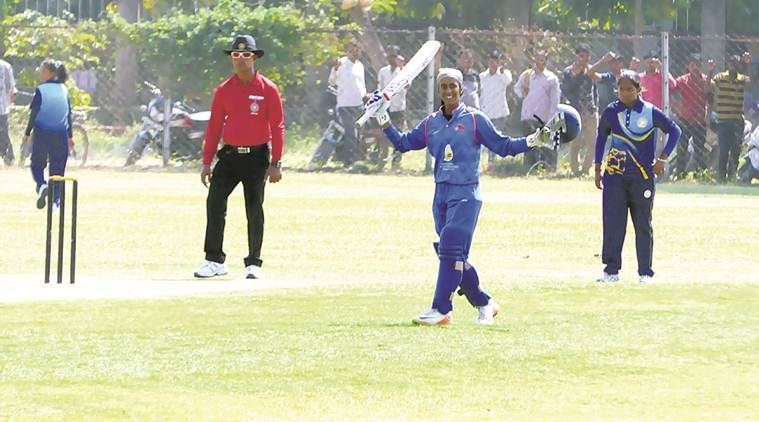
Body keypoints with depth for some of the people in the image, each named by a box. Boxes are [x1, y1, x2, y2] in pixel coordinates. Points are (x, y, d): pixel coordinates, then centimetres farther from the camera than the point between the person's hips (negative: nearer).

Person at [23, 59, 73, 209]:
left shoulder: (41, 90, -8)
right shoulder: (64, 90, 6)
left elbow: (34, 114, -8)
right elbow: (69, 114, 11)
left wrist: (27, 133, 0)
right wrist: (70, 136, 19)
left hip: (42, 133, -3)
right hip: (61, 134, 3)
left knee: (37, 164, 10)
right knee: (58, 168, 10)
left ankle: (42, 185, -18)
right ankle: (56, 200, 5)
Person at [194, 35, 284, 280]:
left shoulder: (268, 89, -3)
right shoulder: (224, 90, 6)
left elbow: (277, 127, -4)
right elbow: (214, 127, 8)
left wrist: (275, 164, -10)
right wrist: (207, 163, 4)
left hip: (257, 156, -3)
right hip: (230, 155, 3)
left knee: (254, 210, 1)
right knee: (214, 204, -7)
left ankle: (253, 264, 10)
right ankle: (214, 260, 0)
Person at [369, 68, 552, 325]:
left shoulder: (475, 120, -1)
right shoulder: (431, 123, 13)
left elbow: (503, 146, 0)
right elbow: (403, 143, 17)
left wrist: (534, 140, -12)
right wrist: (382, 119, 10)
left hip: (466, 195, -6)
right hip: (441, 195, 6)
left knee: (451, 248, -18)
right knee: (452, 256, 7)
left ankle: (441, 310, -20)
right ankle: (484, 304, 22)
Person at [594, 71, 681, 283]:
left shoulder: (650, 112, -5)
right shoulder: (611, 112, 2)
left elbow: (674, 130, 2)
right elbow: (601, 139, 15)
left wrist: (662, 159, -5)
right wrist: (597, 170, 13)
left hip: (642, 175, -1)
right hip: (615, 174, 1)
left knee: (643, 224, 4)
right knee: (612, 222, -4)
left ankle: (646, 272, 11)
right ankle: (611, 270, 1)